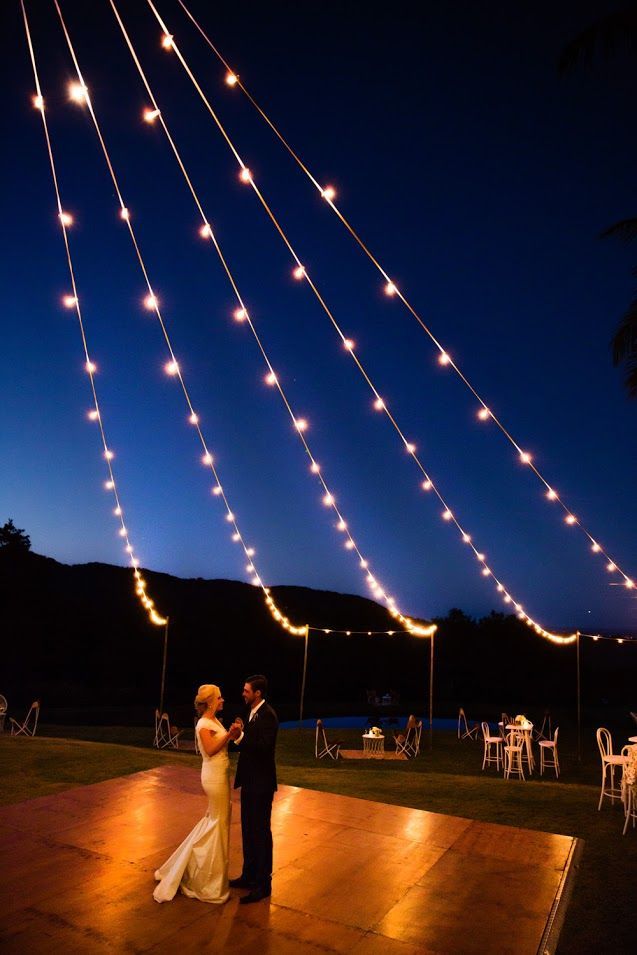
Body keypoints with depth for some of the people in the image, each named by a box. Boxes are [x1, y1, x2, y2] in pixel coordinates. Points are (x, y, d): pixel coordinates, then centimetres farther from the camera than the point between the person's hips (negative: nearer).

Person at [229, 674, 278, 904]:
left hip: (261, 782, -9)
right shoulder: (250, 712, 7)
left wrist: (241, 736, -27)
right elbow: (250, 741, 10)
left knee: (261, 831, 3)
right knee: (248, 829, 20)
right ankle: (249, 875, 35)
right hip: (250, 780, 9)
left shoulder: (267, 715, -21)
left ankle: (263, 884, 16)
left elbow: (264, 745, -30)